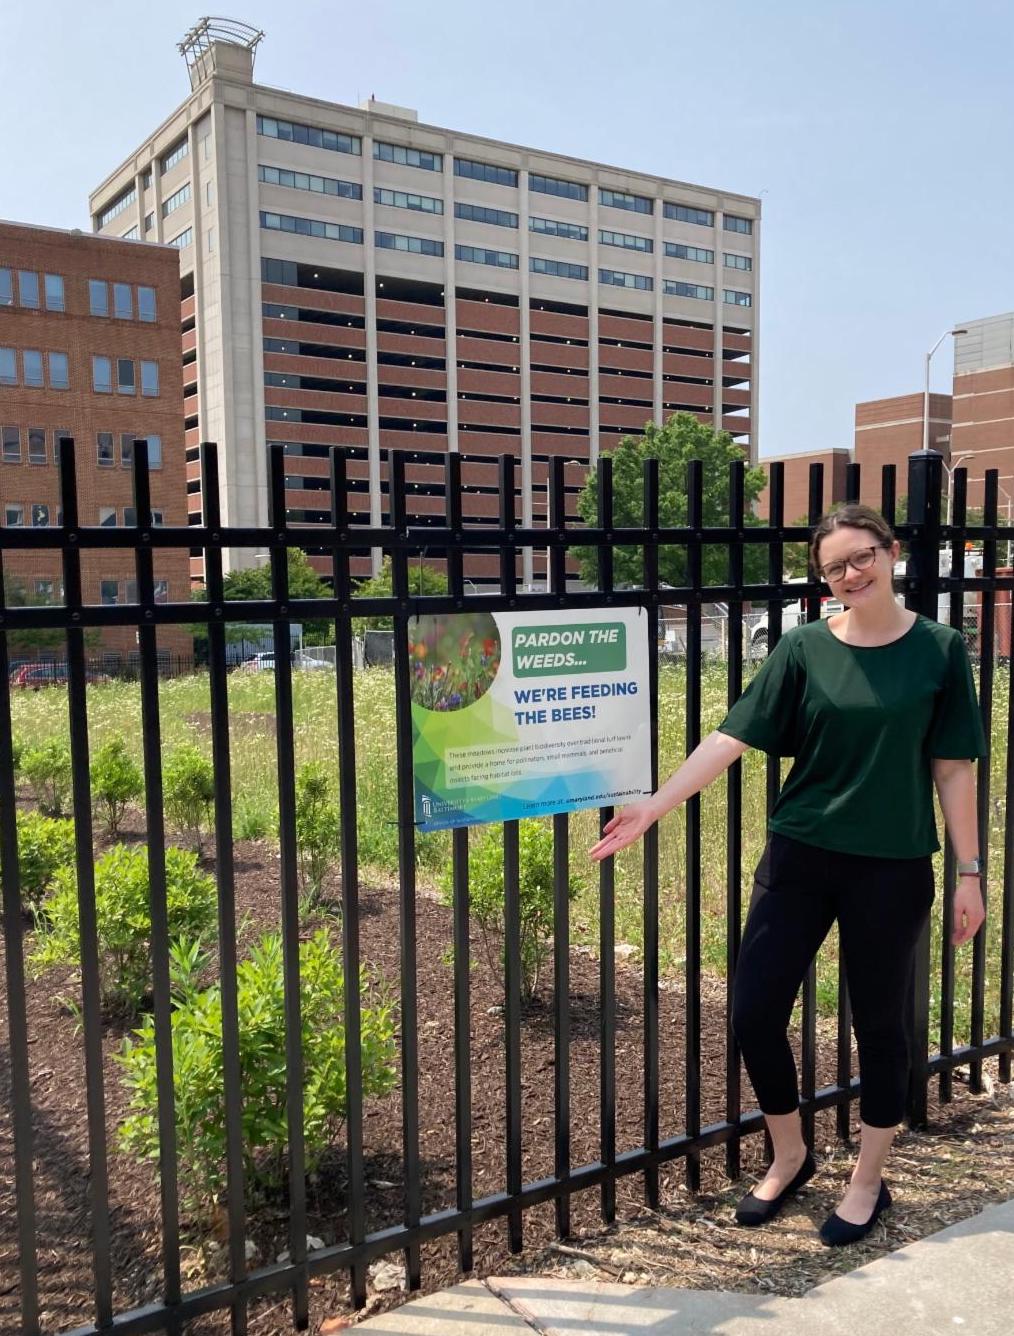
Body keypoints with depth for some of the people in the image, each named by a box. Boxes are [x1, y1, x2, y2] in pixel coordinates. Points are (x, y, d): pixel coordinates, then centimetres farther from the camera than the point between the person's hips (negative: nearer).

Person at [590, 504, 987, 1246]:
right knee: (755, 1011, 3)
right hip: (799, 857, 2)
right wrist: (653, 807, -15)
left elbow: (953, 768, 0)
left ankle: (868, 1181, 35)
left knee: (880, 1023, 11)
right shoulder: (804, 648, -2)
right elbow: (733, 737, -8)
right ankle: (790, 1156, 31)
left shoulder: (939, 650, -3)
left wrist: (969, 871, 0)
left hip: (893, 868, -1)